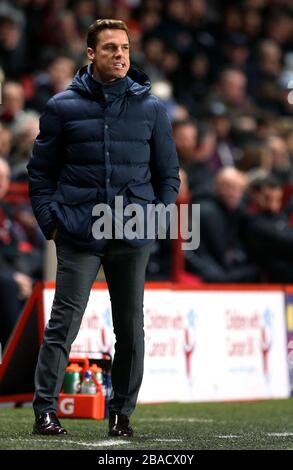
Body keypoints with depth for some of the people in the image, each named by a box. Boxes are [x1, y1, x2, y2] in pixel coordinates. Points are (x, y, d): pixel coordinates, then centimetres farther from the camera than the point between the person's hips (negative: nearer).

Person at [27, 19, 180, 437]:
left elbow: (168, 172, 13)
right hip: (78, 236, -2)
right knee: (63, 323, -5)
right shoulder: (63, 106, 3)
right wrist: (50, 221, -1)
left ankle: (122, 412, 16)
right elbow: (41, 170, 7)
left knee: (131, 327, 6)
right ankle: (45, 410, -1)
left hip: (133, 237, 2)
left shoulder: (151, 108, 7)